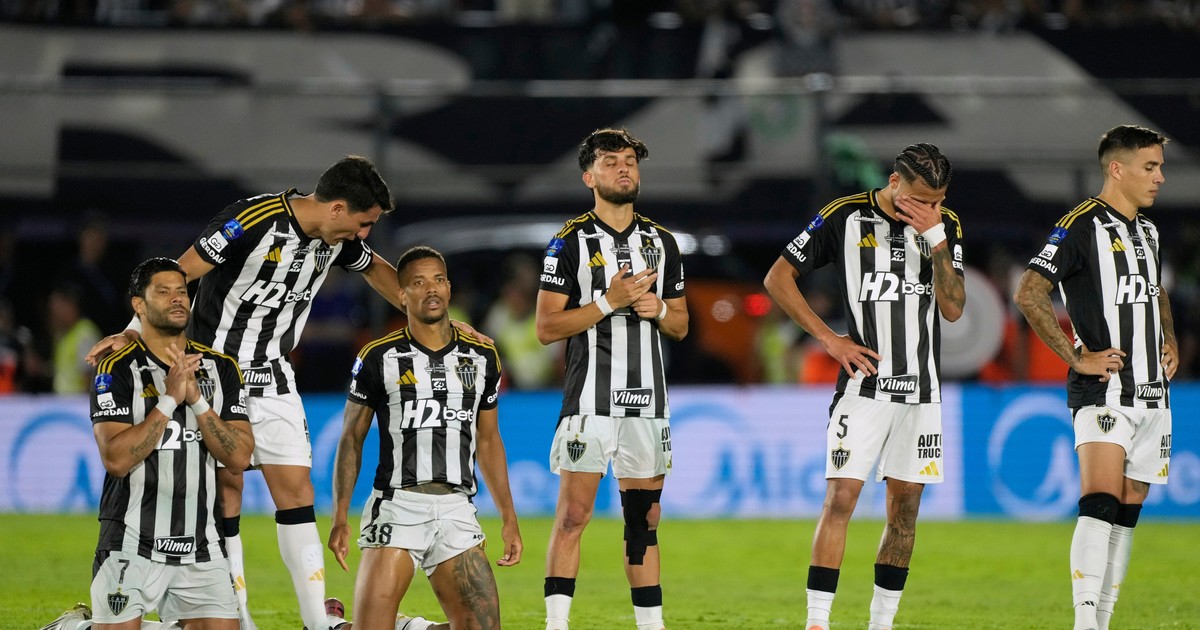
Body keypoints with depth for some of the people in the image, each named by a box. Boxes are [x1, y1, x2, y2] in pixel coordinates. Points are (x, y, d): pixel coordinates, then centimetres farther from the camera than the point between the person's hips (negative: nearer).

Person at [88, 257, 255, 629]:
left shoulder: (222, 368, 7)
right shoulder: (118, 370, -4)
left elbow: (240, 458, -1)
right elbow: (116, 459, -15)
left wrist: (196, 399, -12)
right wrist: (170, 398, -17)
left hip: (202, 549, 3)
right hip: (131, 546, -3)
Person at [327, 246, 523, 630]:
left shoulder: (481, 357, 11)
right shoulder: (380, 358, 1)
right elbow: (352, 439, 4)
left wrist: (509, 517, 14)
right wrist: (340, 517, -5)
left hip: (456, 512, 4)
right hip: (397, 507, -3)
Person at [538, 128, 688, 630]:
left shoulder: (661, 242, 13)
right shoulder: (570, 242, -2)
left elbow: (680, 325, 19)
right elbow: (546, 327, -7)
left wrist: (659, 309, -4)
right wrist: (608, 302, -16)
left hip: (647, 400, 5)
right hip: (590, 398, -5)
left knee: (644, 520, 8)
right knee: (573, 514, -9)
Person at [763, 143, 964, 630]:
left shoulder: (946, 225, 4)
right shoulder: (844, 217, -6)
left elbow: (953, 308, -5)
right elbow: (778, 278, 0)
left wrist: (935, 238, -15)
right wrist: (830, 340, -5)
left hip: (921, 389, 4)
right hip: (864, 384, -4)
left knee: (905, 505, 6)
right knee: (841, 497, -12)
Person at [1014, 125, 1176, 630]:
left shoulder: (1147, 232, 17)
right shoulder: (1082, 226, -9)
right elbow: (1029, 293, -17)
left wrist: (1169, 342, 18)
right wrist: (1078, 357, -16)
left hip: (1152, 394, 8)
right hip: (1103, 392, -8)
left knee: (1127, 512, 7)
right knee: (1101, 501, -20)